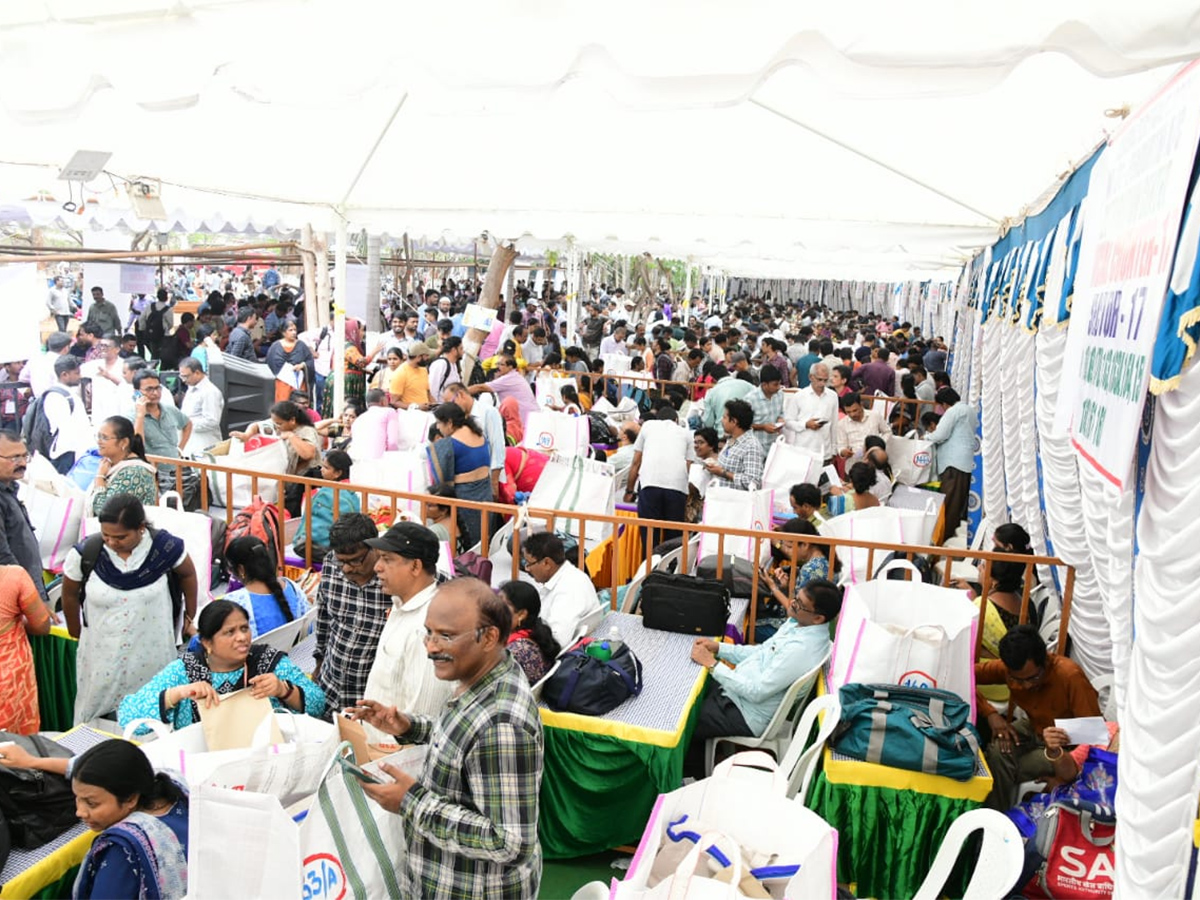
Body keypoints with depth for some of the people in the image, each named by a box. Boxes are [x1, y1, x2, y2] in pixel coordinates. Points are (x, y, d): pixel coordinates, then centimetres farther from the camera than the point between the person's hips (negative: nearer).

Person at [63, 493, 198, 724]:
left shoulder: (165, 546, -16)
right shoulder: (85, 553, -15)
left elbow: (187, 574, 5)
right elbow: (70, 595, 5)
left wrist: (189, 617, 12)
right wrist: (77, 635, 15)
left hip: (152, 655, -1)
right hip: (102, 655, 1)